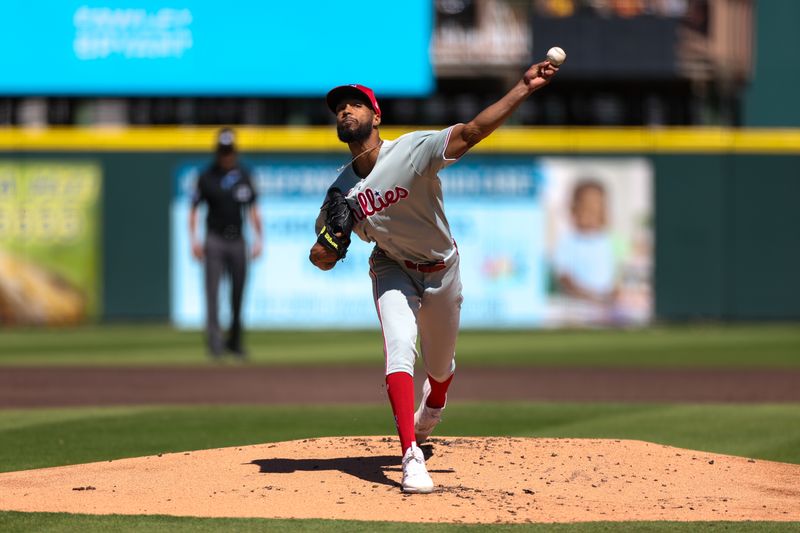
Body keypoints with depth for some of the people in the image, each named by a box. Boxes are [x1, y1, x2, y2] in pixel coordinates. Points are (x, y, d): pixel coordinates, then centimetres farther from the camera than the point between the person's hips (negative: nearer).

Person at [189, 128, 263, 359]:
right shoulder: (207, 177, -2)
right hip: (215, 240, -3)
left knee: (238, 292, 6)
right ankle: (214, 340, -16)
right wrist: (194, 240, -8)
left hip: (237, 241, 3)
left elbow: (252, 209, 12)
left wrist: (258, 238, 4)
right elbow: (193, 209, 2)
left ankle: (235, 340, 19)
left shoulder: (243, 175, 7)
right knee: (213, 291, -11)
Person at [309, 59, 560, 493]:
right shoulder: (341, 191, -14)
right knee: (400, 348, -24)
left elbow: (472, 131, -41)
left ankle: (431, 407, 54)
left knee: (440, 367, 15)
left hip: (441, 272, -1)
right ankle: (411, 458, -26)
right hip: (393, 271, 1)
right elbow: (321, 259, -5)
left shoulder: (414, 150, -27)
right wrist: (333, 235, -29)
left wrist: (524, 88, -53)